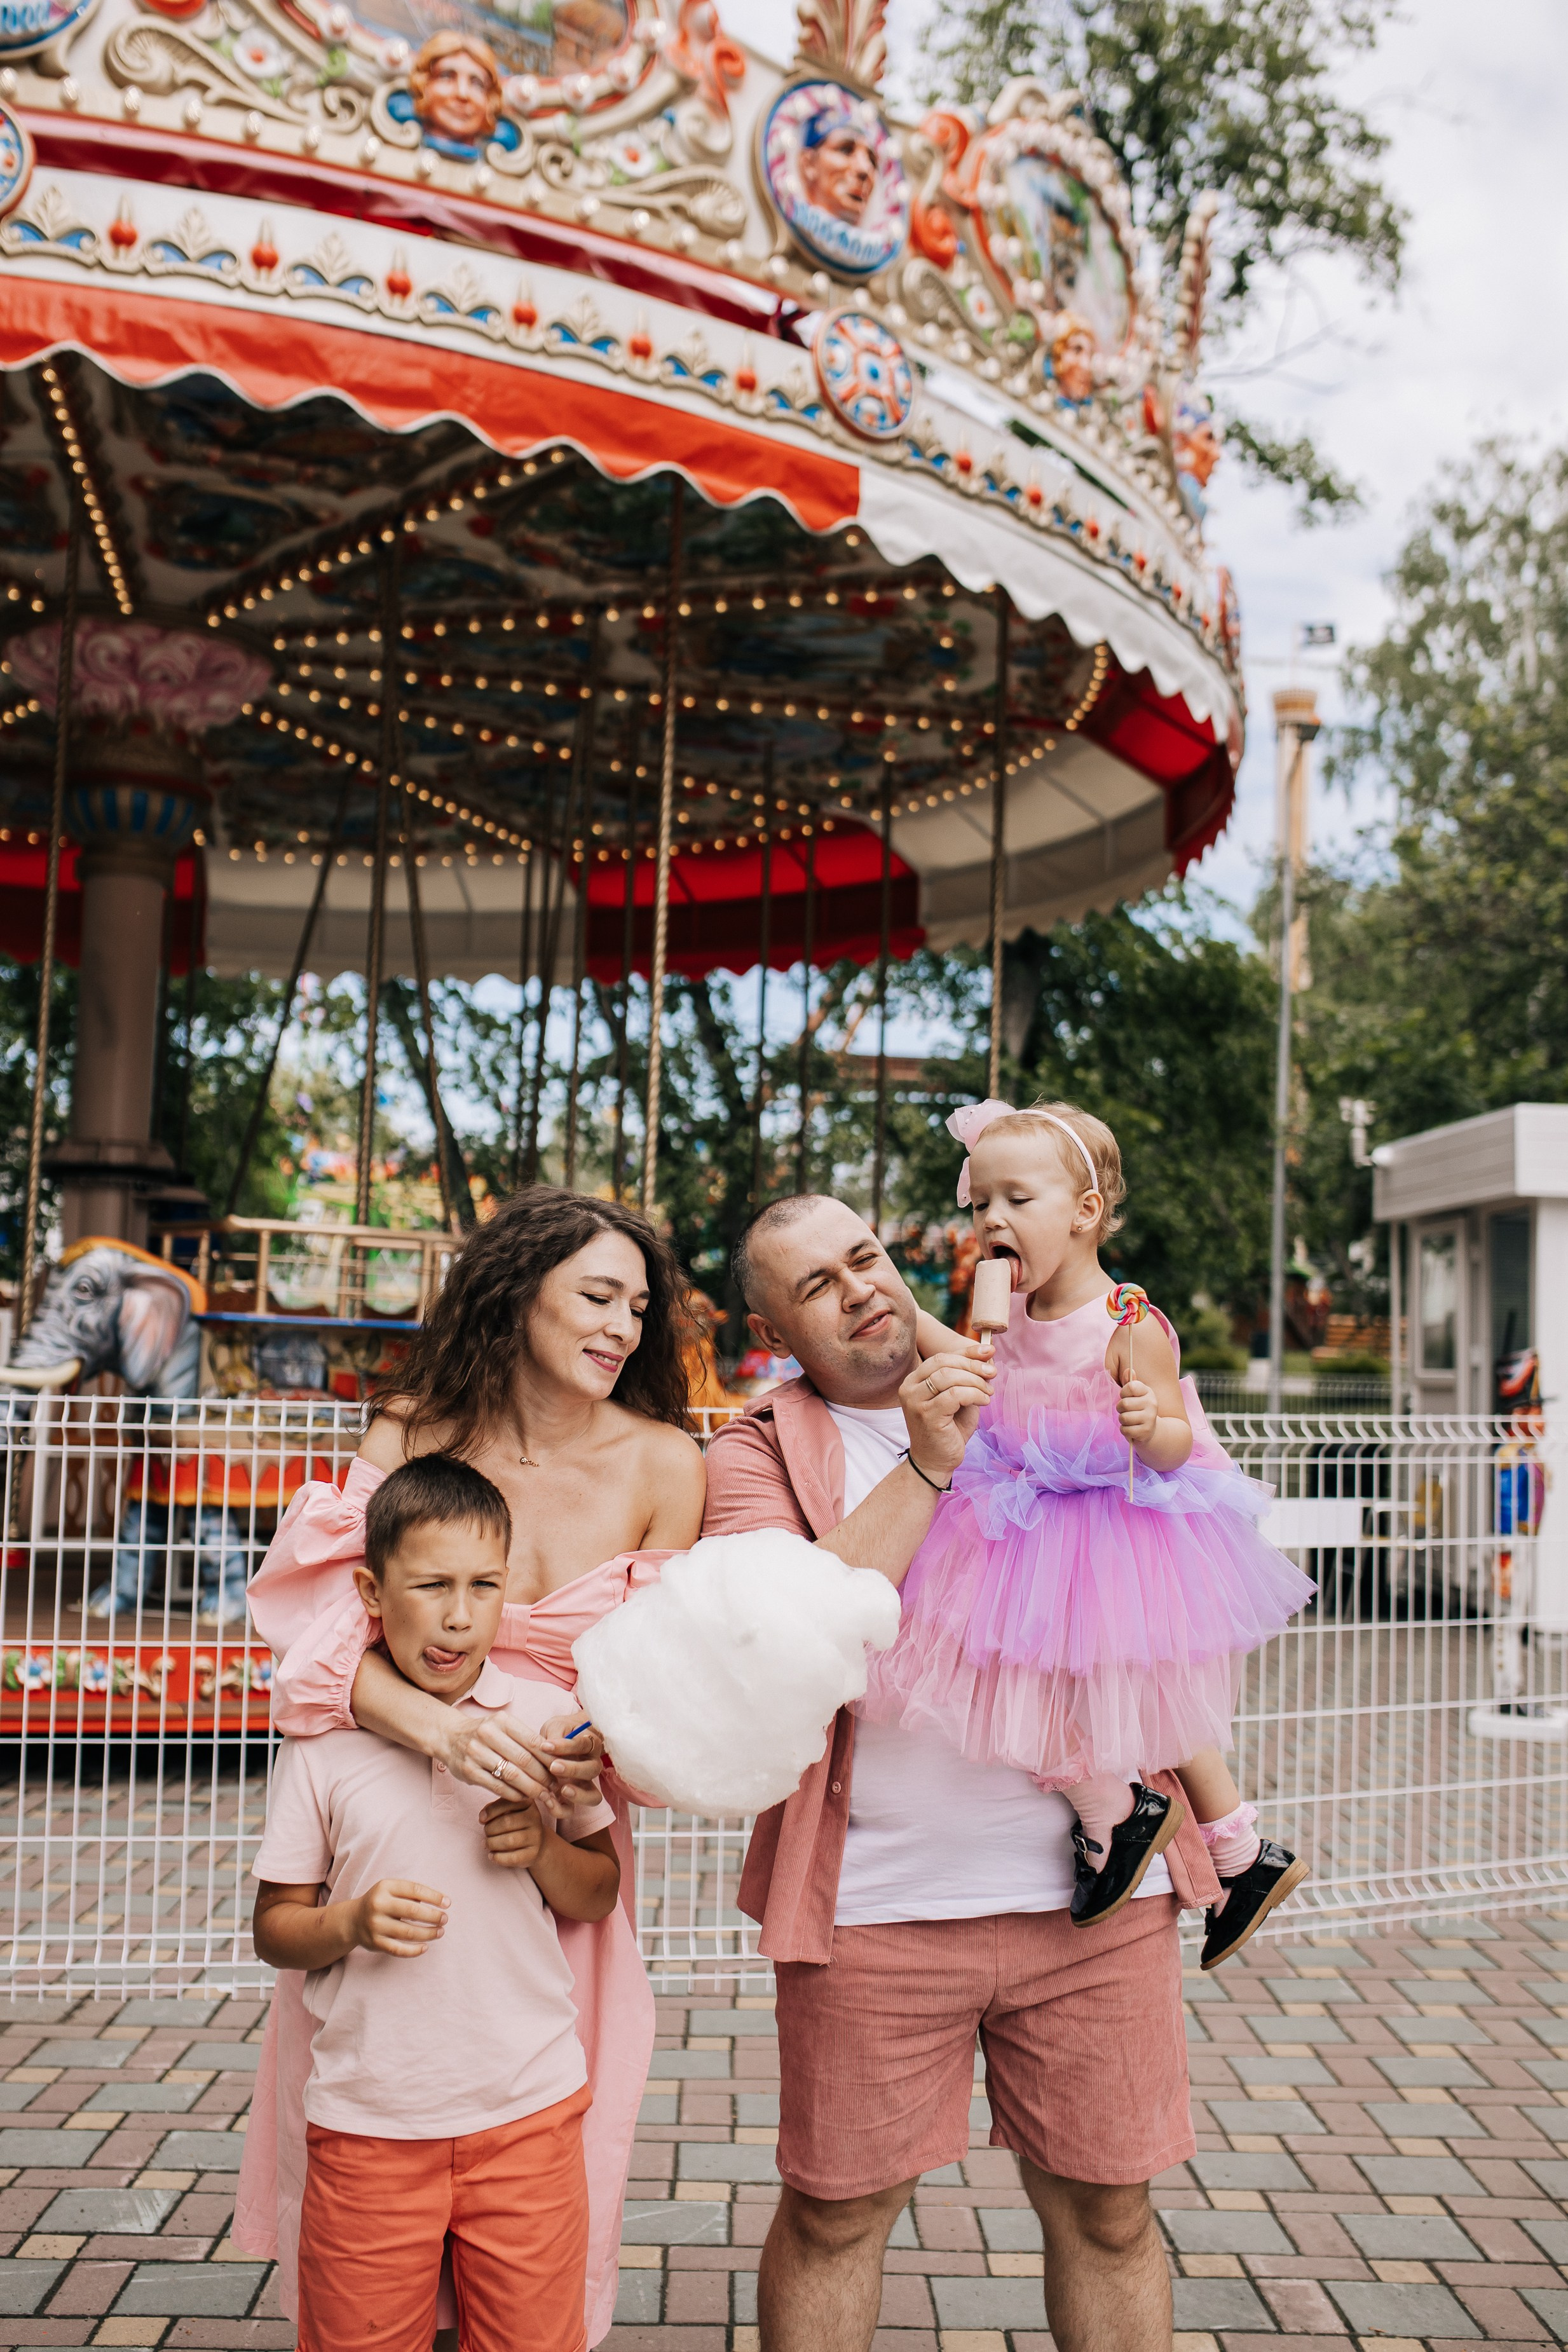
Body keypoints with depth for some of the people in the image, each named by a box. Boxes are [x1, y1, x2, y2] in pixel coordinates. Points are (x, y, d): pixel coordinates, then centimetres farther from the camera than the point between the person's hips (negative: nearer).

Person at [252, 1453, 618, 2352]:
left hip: (530, 2109, 1)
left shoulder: (546, 1719, -2)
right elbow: (274, 1929, 2)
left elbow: (599, 1896, 8)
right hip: (366, 2118, 0)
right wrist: (349, 1923, -18)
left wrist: (544, 1852, -12)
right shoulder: (324, 1740, -5)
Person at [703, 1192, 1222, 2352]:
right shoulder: (760, 1451, 2)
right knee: (835, 2213, 10)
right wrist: (925, 1464, -18)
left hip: (1095, 1882, 2)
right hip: (878, 1899, -2)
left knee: (1108, 2211, 12)